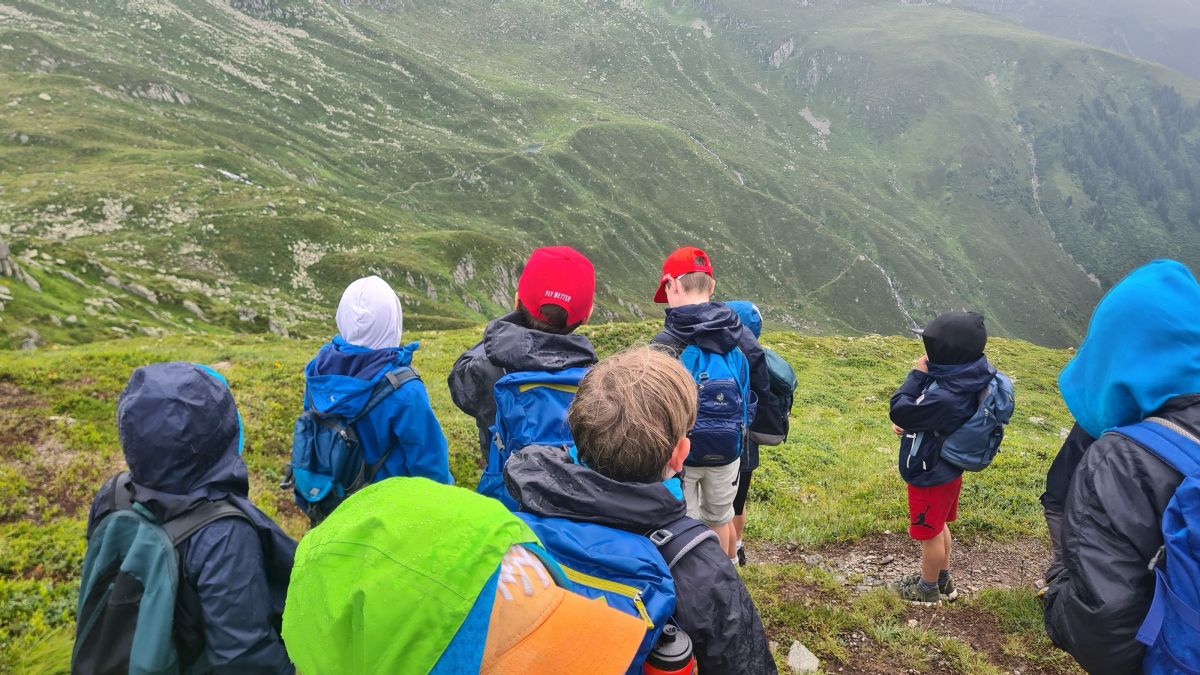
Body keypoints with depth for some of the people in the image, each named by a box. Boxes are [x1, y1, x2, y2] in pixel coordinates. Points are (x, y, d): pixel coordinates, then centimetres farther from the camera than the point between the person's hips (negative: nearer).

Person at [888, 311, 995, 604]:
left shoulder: (946, 397, -37)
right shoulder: (964, 379, -7)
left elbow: (899, 410, -29)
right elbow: (928, 412, 6)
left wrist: (917, 374, -22)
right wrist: (908, 422, -11)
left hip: (930, 477, -9)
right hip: (946, 470, 9)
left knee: (929, 533, 13)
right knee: (939, 527, 26)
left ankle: (929, 589, 34)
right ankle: (942, 580, 45)